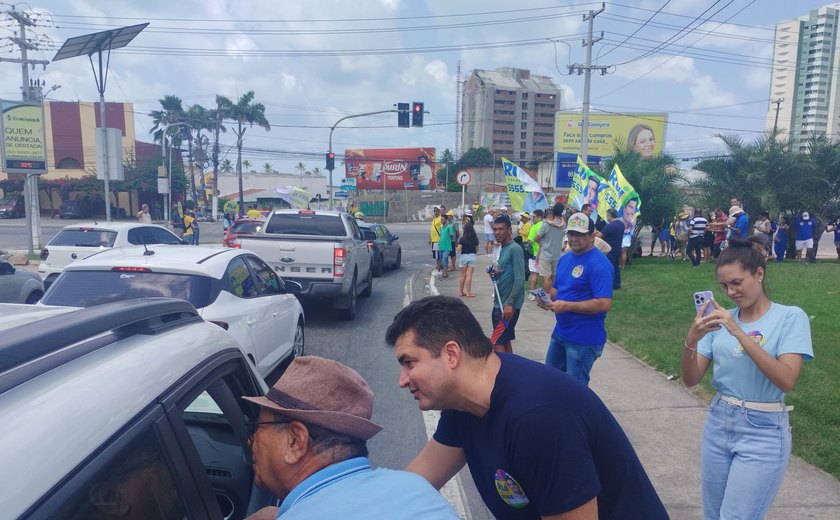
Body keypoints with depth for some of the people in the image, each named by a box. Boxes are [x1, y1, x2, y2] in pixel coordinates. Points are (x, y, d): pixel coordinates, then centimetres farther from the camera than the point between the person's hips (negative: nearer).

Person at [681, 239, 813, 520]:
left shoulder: (790, 317, -8)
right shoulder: (721, 319, 3)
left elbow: (787, 380, -22)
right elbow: (691, 379, -2)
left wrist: (740, 333, -28)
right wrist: (691, 340, -21)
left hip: (763, 433, -5)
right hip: (717, 425, 5)